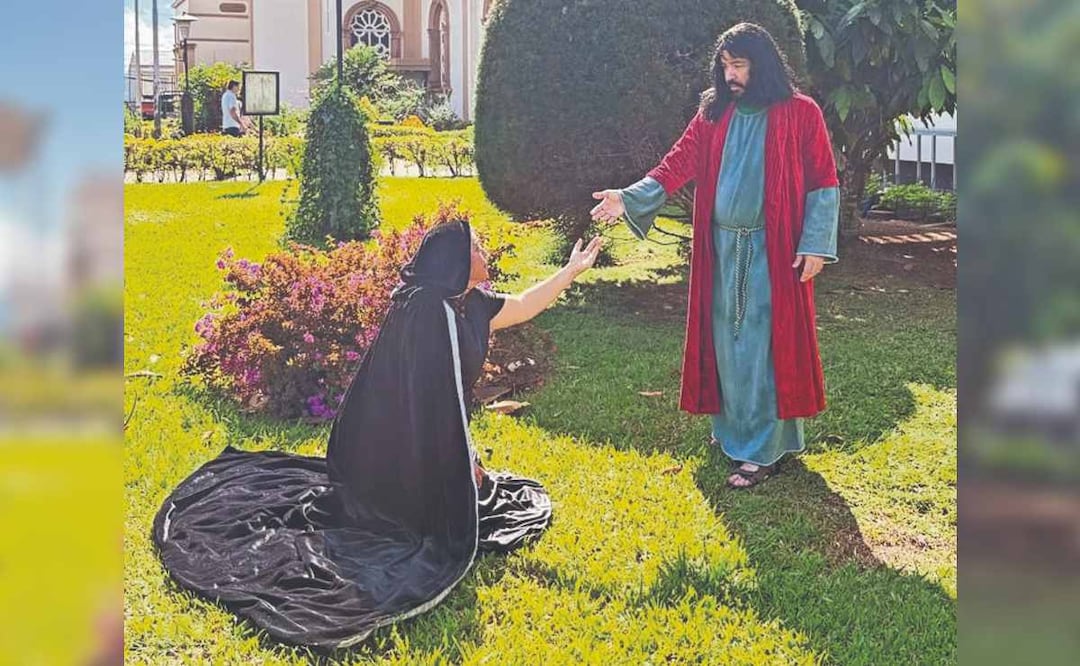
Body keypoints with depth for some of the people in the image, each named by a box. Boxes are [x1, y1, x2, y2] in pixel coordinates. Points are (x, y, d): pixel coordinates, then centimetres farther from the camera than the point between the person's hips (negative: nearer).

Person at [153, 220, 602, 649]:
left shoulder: (470, 303, 3)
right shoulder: (431, 310, -25)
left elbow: (523, 307, 21)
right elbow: (437, 398, -26)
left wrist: (573, 269, 21)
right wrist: (467, 463, -20)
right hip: (412, 450, -10)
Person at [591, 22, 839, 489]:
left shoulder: (800, 113, -5)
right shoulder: (714, 114, 7)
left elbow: (823, 184, -4)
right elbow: (677, 165, -1)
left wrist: (815, 244, -11)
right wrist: (631, 198, -15)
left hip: (771, 252, -4)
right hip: (722, 248, 5)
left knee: (763, 345, -2)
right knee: (726, 341, 12)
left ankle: (761, 450, 5)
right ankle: (734, 428, 29)